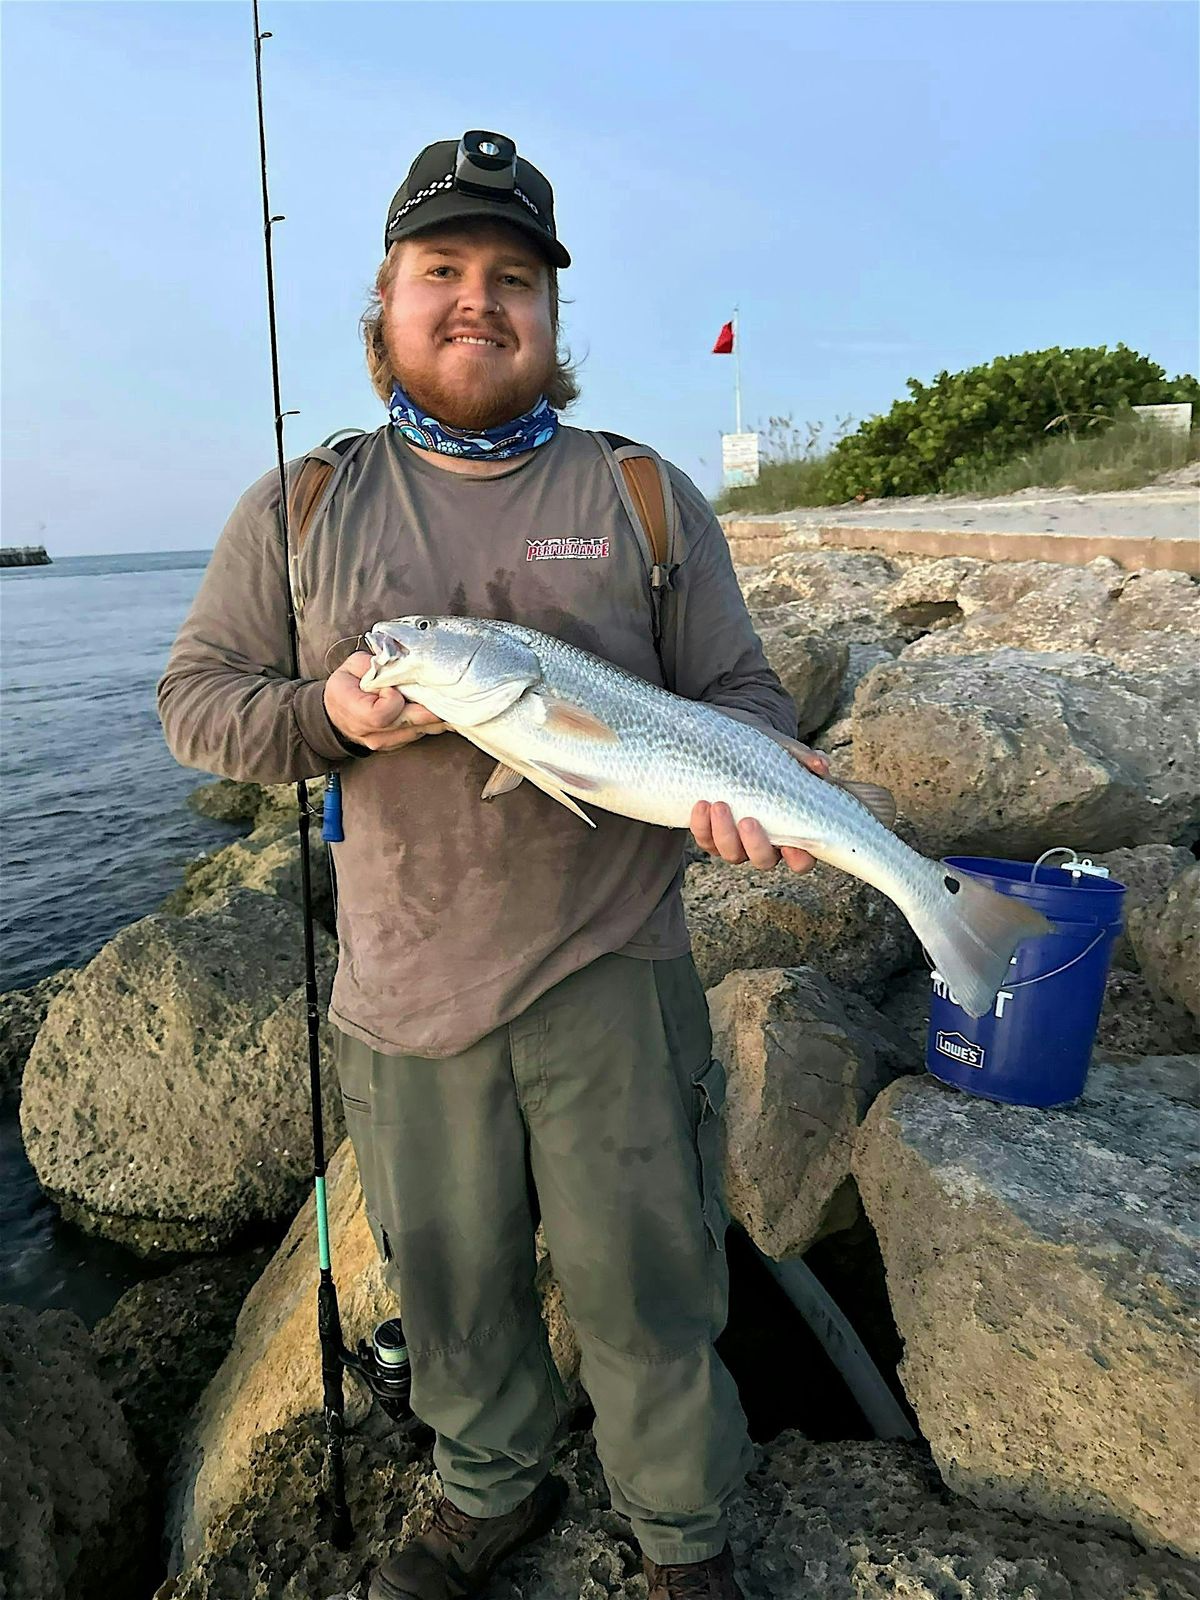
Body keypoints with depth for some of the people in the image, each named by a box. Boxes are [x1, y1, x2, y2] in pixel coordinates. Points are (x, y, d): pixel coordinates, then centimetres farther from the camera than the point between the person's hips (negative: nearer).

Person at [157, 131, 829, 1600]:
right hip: (403, 985, 2)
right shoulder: (297, 510, 5)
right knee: (449, 1283, 20)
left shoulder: (648, 500, 3)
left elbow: (739, 691, 4)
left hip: (608, 974, -1)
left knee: (644, 1286, 11)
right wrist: (326, 713, -14)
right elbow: (194, 695, 6)